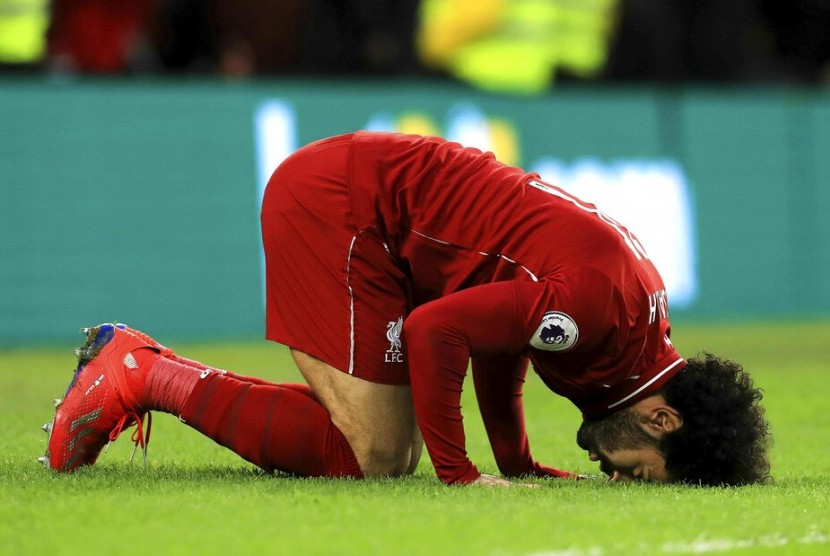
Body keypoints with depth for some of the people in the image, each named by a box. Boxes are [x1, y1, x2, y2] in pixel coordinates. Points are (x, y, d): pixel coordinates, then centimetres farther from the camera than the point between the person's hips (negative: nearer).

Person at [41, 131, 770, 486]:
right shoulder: (595, 307, -26)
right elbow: (436, 331, -27)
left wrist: (518, 464, 11)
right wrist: (460, 474, -19)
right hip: (338, 203, -9)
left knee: (392, 454, 7)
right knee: (373, 456, -12)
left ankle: (147, 369, 12)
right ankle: (148, 376, -5)